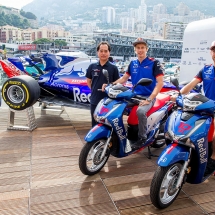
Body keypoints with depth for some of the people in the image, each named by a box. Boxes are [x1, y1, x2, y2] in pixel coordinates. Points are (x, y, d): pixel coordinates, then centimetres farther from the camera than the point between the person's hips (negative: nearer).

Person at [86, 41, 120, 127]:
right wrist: (95, 90, 5)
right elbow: (88, 81, 14)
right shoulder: (92, 66, 5)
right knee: (95, 124, 12)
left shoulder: (113, 68, -1)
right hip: (95, 101, 2)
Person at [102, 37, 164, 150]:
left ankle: (142, 137, -14)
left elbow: (160, 83, -12)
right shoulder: (132, 63, 10)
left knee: (140, 111, -36)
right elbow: (123, 78, 16)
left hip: (148, 96, -5)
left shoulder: (154, 63, -6)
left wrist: (149, 99, -22)